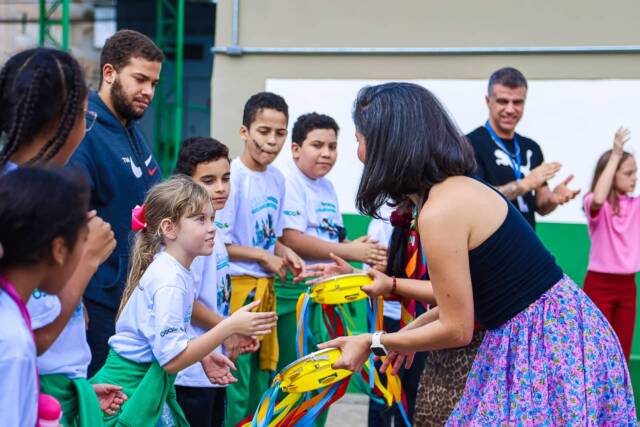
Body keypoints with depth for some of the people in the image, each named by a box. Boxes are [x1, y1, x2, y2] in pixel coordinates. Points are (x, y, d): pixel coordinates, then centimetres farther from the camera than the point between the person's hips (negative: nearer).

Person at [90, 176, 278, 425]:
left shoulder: (173, 269, 4)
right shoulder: (169, 282, -23)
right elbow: (172, 359, -25)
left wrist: (203, 356, 3)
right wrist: (230, 327, -24)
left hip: (151, 384, 9)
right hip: (133, 388, -9)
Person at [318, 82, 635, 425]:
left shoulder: (439, 213, -21)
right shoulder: (461, 189, 8)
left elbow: (456, 330, -16)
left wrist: (373, 342, -5)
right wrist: (413, 328, 21)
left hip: (543, 342, -9)